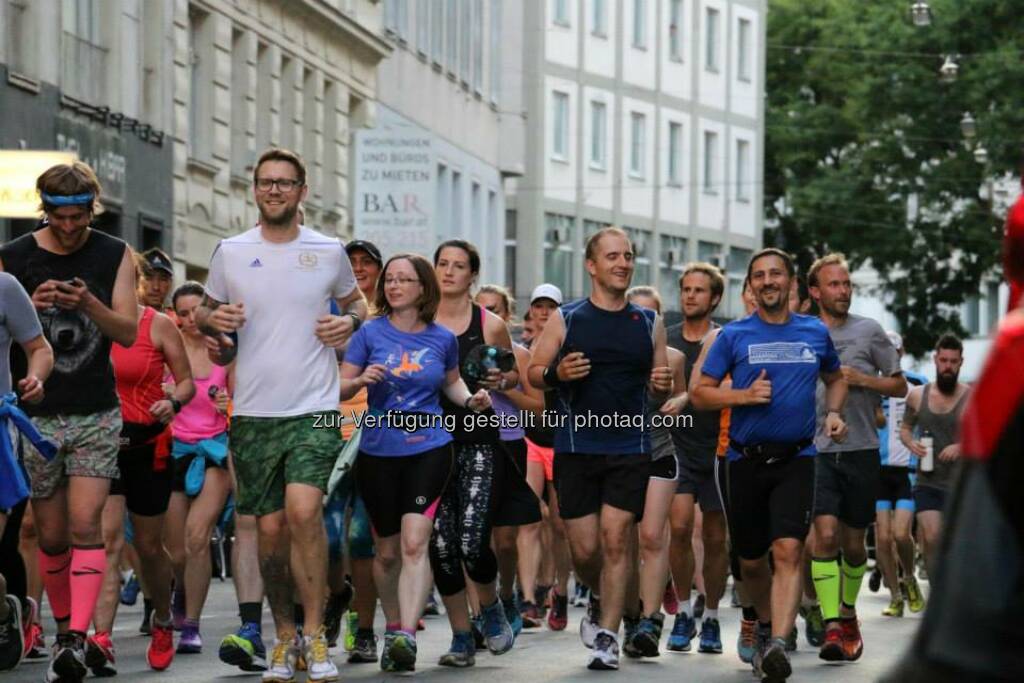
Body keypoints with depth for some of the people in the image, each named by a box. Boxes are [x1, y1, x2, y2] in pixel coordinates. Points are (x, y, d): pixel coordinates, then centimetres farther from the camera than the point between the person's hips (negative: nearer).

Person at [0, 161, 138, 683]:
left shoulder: (114, 255, 3)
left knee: (85, 524, -14)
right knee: (52, 536, 6)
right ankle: (62, 631, 21)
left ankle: (79, 637, -21)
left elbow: (127, 331, -3)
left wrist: (88, 303, -21)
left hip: (96, 414, -1)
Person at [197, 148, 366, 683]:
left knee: (303, 509, -21)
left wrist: (349, 320, -3)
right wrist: (214, 319, -7)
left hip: (315, 408, -2)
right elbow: (204, 314, 16)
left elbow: (355, 300, 20)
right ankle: (283, 635, 20)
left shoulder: (329, 252, 4)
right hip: (253, 412, 2)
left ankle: (314, 631, -10)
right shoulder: (231, 252, 5)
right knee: (271, 527, 5)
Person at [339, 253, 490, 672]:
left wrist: (470, 400, 3)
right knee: (387, 551, 10)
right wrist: (362, 380, -21)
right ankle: (392, 629, 30)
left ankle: (407, 636, -25)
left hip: (429, 450, -1)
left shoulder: (442, 338, 4)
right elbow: (341, 388, 0)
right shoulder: (370, 333, 0)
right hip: (378, 452, 1)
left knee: (414, 542, -17)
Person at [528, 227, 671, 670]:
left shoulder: (649, 324, 9)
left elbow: (661, 389, 15)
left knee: (616, 540, -7)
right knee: (584, 548, 1)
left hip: (630, 450, 0)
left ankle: (607, 637, -2)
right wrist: (556, 373, -15)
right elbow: (534, 372, 6)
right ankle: (600, 599, 32)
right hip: (576, 447, 0)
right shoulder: (565, 319, 3)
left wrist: (663, 385, -9)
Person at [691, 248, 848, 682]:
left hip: (796, 459, -1)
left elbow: (835, 378, 26)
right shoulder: (734, 335, 2)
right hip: (744, 461, 1)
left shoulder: (816, 333, 8)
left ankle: (778, 645, -29)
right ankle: (765, 627, 38)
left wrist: (833, 413, 7)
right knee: (751, 559, 11)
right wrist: (744, 395, -13)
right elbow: (699, 394, 2)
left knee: (788, 550, -19)